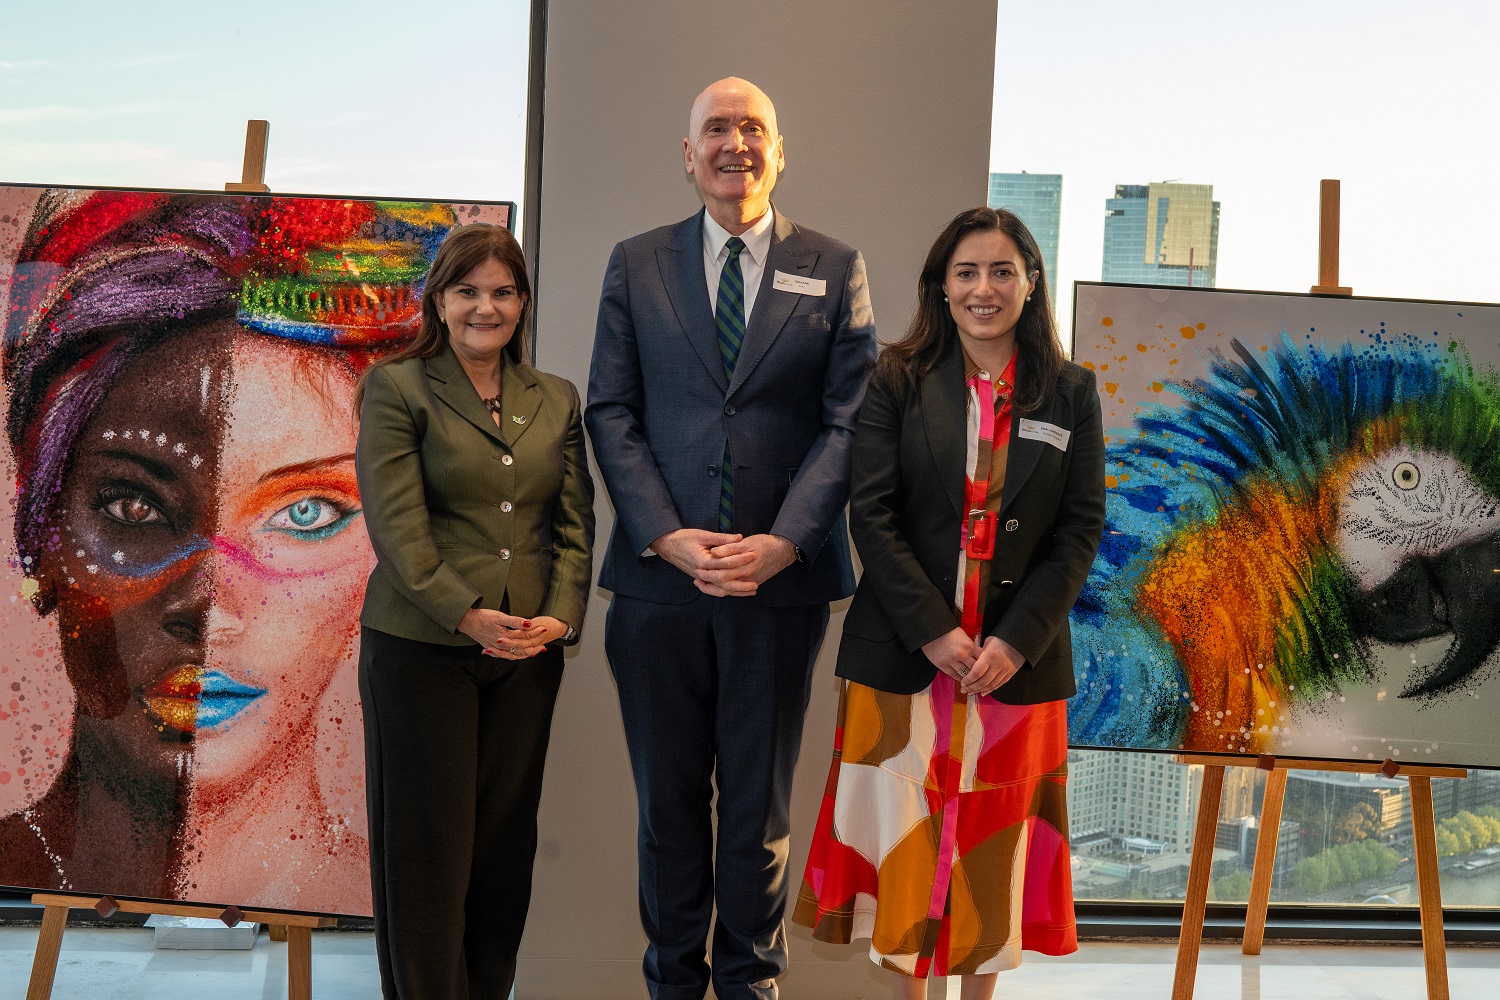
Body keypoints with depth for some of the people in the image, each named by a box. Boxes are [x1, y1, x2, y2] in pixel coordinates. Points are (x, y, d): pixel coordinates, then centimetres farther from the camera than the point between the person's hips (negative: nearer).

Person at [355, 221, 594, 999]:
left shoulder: (556, 400, 12)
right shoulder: (397, 389, -1)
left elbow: (574, 522, 8)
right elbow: (397, 524, -10)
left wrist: (561, 616, -8)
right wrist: (468, 616, -19)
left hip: (529, 652, 4)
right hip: (420, 649, -4)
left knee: (506, 840, 10)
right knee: (429, 842, 4)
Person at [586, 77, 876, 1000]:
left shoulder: (834, 270, 6)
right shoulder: (636, 265, 8)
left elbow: (850, 421, -1)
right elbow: (612, 413, 3)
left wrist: (782, 543, -13)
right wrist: (667, 537, -10)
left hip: (783, 578, 0)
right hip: (659, 578, 1)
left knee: (760, 798, 11)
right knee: (668, 795, 11)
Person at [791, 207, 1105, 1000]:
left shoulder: (1070, 393, 4)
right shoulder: (899, 380, 1)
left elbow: (1080, 529, 0)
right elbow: (872, 514, -6)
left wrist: (1015, 641, -10)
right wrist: (934, 632, -14)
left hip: (1017, 661, 1)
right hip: (905, 655, -1)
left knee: (995, 843, 10)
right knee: (903, 836, 5)